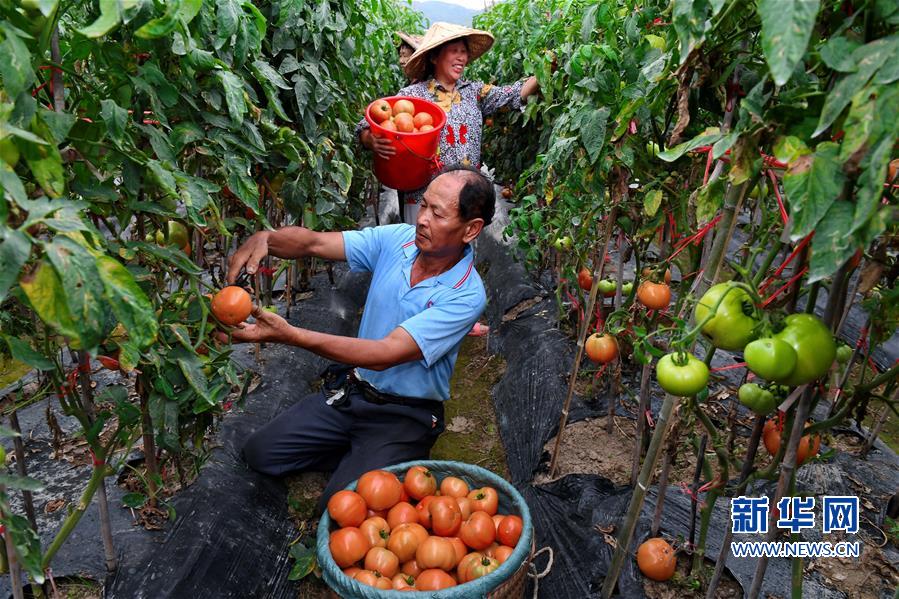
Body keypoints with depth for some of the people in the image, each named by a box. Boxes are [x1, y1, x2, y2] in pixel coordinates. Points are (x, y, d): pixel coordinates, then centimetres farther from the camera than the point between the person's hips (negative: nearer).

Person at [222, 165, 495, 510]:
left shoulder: (466, 296, -25)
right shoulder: (397, 239, -7)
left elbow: (384, 354, -31)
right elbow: (313, 243, -7)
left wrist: (289, 335, -37)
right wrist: (265, 239, -30)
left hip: (405, 414, -5)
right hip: (350, 390, 6)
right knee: (260, 453, 3)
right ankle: (361, 456, 15)